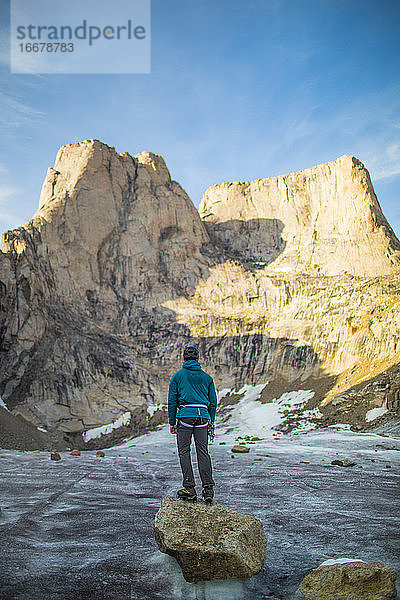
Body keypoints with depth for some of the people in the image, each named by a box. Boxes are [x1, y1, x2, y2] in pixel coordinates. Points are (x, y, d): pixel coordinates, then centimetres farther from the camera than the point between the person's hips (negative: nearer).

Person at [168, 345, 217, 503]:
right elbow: (213, 402, 13)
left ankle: (189, 488, 1)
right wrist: (211, 422, 19)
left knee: (184, 451, 3)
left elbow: (172, 401, 4)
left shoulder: (177, 376, 6)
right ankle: (208, 488, 1)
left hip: (185, 415, -2)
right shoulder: (206, 377, 13)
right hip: (203, 415, 3)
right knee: (203, 451, 4)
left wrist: (172, 422, 9)